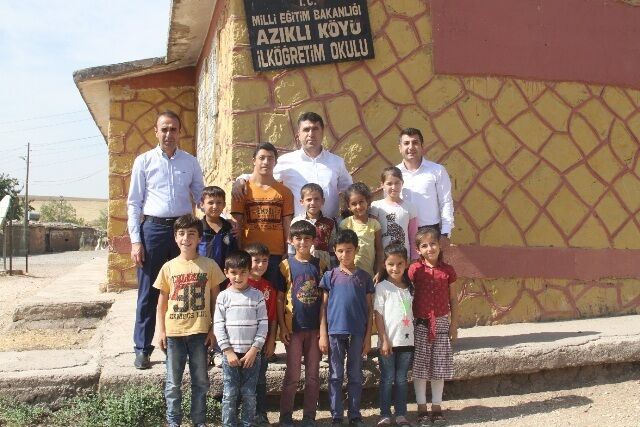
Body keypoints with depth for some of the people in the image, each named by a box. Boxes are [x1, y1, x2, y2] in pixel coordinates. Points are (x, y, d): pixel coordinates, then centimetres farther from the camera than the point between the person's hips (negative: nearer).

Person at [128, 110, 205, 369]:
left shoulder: (190, 162, 9)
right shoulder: (144, 161, 4)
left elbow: (202, 198, 13)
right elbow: (134, 203, 3)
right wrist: (135, 240, -4)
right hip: (153, 228, -1)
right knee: (148, 292, 3)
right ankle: (143, 350, 13)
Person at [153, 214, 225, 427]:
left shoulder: (209, 265, -2)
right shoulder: (168, 267, 0)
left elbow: (215, 300, 3)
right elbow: (162, 302, 5)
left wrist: (213, 329, -1)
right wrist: (161, 331, -1)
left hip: (200, 332, 0)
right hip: (174, 332, 0)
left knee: (200, 381, 10)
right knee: (173, 382, 9)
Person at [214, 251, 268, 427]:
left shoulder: (257, 296, 1)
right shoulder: (223, 296, 0)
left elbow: (263, 325, -1)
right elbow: (218, 326, -2)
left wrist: (254, 350, -9)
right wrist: (229, 352, -8)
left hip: (252, 353, 0)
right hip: (230, 354, 0)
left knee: (249, 394, 6)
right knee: (229, 394, 4)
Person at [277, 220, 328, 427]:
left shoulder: (320, 265, 3)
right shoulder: (286, 265, -1)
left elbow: (325, 297, 5)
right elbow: (279, 299, 0)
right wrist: (282, 327, -6)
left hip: (315, 327, 2)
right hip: (294, 327, -2)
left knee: (313, 375, 8)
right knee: (292, 375, 3)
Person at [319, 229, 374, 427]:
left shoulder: (364, 277, 3)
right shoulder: (330, 276, 2)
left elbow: (369, 309, 5)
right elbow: (324, 306, 2)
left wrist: (368, 336, 1)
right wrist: (323, 334, -3)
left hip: (358, 332, 1)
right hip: (335, 332, 0)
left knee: (355, 375, 9)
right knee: (336, 376, 7)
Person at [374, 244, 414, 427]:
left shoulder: (410, 287, 9)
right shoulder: (382, 287, -5)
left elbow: (412, 313, 14)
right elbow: (378, 315, -7)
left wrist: (414, 336, 7)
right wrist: (384, 340, -12)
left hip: (407, 341, 4)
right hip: (388, 341, -4)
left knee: (402, 379, 10)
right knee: (387, 379, 3)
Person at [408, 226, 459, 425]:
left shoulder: (448, 270, 0)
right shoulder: (415, 269, -5)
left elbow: (453, 299, 7)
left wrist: (454, 324, 5)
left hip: (441, 323, 2)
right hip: (420, 324, -1)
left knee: (439, 367, 8)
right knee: (420, 366, 4)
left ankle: (437, 406, 18)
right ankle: (422, 407, 14)